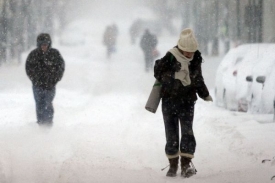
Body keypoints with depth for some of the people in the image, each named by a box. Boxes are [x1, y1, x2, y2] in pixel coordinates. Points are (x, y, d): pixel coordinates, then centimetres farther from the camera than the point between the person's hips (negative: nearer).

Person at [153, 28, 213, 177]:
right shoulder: (170, 58, -16)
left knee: (187, 131, -9)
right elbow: (158, 72, 0)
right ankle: (173, 165, 14)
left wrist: (205, 95, 18)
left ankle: (186, 165, -10)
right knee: (171, 133, 4)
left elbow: (198, 79, 12)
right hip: (169, 99, -2)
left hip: (187, 100, 2)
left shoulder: (196, 59, -1)